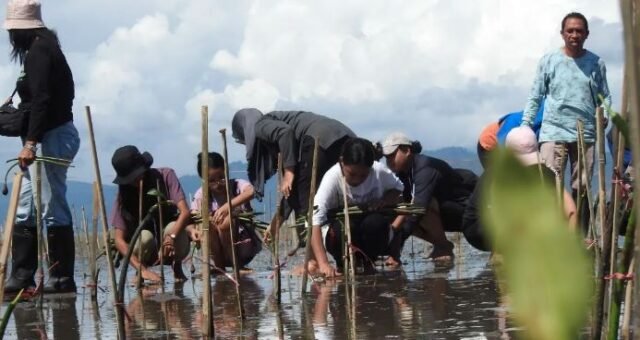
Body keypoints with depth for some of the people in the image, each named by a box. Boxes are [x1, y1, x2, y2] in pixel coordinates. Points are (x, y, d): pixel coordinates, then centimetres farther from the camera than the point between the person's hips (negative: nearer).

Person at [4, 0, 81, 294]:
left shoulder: (38, 52, -13)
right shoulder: (45, 48, 16)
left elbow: (41, 100, -23)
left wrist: (30, 142, -29)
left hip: (51, 138, -10)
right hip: (51, 137, 10)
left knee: (52, 209, -6)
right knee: (25, 210, 10)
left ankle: (62, 278, -2)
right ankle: (21, 276, 11)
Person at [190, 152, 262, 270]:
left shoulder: (237, 185, -12)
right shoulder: (202, 195, -4)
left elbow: (250, 192, -36)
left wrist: (227, 207, -49)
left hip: (245, 246, -2)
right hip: (220, 249, 2)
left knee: (225, 221, -30)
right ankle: (219, 267, -12)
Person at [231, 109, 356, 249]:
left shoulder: (260, 126, 15)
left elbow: (285, 131, -11)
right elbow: (291, 190, 38)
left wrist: (289, 173, -10)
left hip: (319, 139, -9)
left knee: (305, 205, -2)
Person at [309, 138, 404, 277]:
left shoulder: (380, 172, -18)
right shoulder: (332, 178, -27)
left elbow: (397, 188, 6)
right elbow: (315, 223, -34)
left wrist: (382, 202, -18)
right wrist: (323, 264, -47)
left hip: (373, 236, 2)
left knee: (375, 223, -32)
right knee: (342, 228, -35)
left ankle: (368, 263, -4)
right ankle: (343, 265, -5)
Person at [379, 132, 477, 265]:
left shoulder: (425, 168, -26)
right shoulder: (405, 173, 0)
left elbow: (419, 205, -36)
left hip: (464, 208, -9)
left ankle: (443, 247, -13)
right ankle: (441, 245, 4)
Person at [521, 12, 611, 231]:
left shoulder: (596, 63, 7)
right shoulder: (549, 61, 2)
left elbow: (605, 97, 12)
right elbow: (535, 97, 4)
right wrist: (524, 128, -2)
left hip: (585, 134, 2)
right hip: (554, 132, -2)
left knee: (581, 189, 6)